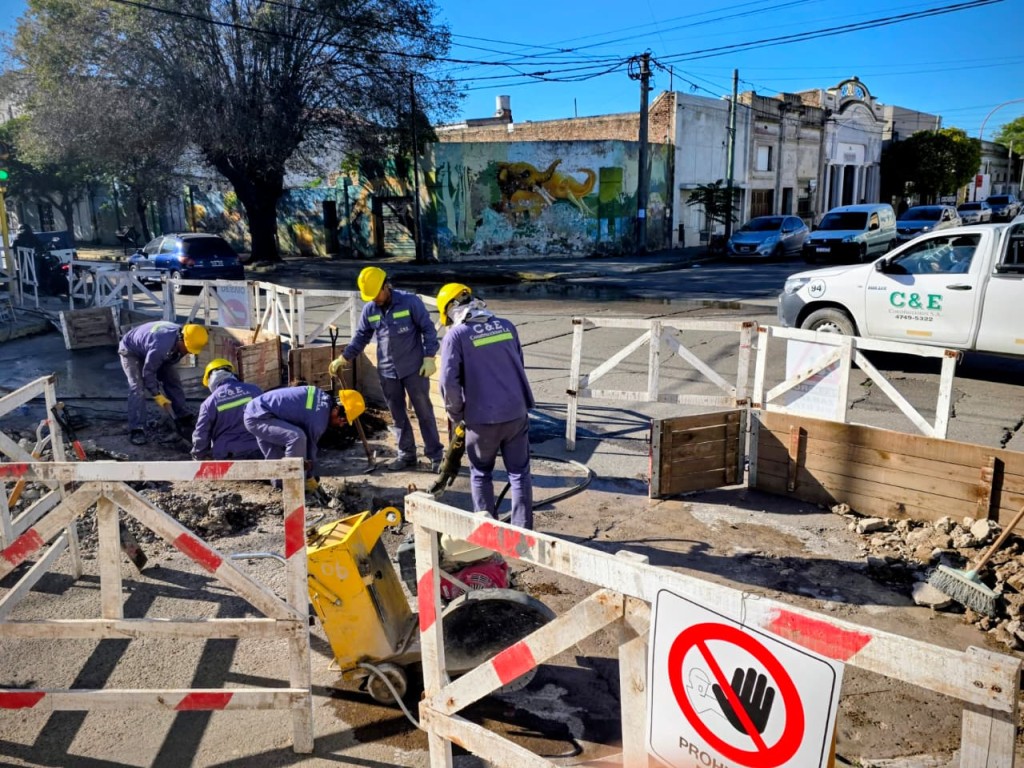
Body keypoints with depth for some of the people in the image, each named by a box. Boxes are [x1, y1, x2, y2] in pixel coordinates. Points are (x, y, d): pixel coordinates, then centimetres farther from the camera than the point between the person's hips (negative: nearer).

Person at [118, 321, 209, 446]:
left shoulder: (181, 336, -21)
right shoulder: (160, 346, -45)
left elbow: (171, 360, 0)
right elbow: (148, 372, -31)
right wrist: (156, 395, -22)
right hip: (131, 352, -7)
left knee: (173, 382, 1)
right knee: (137, 388, -21)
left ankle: (184, 421, 10)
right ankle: (137, 431, -20)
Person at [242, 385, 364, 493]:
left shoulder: (324, 398, 5)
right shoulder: (319, 417, -21)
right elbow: (310, 447, -8)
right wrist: (311, 478, 8)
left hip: (255, 412, 10)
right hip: (257, 418, -10)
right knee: (297, 437, -25)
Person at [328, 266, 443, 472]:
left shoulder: (410, 301, -12)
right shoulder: (369, 309, 1)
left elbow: (428, 329, -8)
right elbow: (360, 337, 11)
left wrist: (429, 357, -14)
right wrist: (344, 358, 3)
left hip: (414, 368, -4)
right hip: (387, 371, 5)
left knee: (424, 412, 2)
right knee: (398, 415, 12)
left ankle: (436, 455, 11)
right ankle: (407, 454, 25)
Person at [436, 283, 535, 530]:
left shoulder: (455, 335, -7)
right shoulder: (506, 326, 7)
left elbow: (449, 382, -13)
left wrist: (456, 414, 2)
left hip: (483, 418, -3)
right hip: (517, 412, 3)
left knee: (481, 474, 17)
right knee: (519, 473, 12)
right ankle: (523, 530, 14)